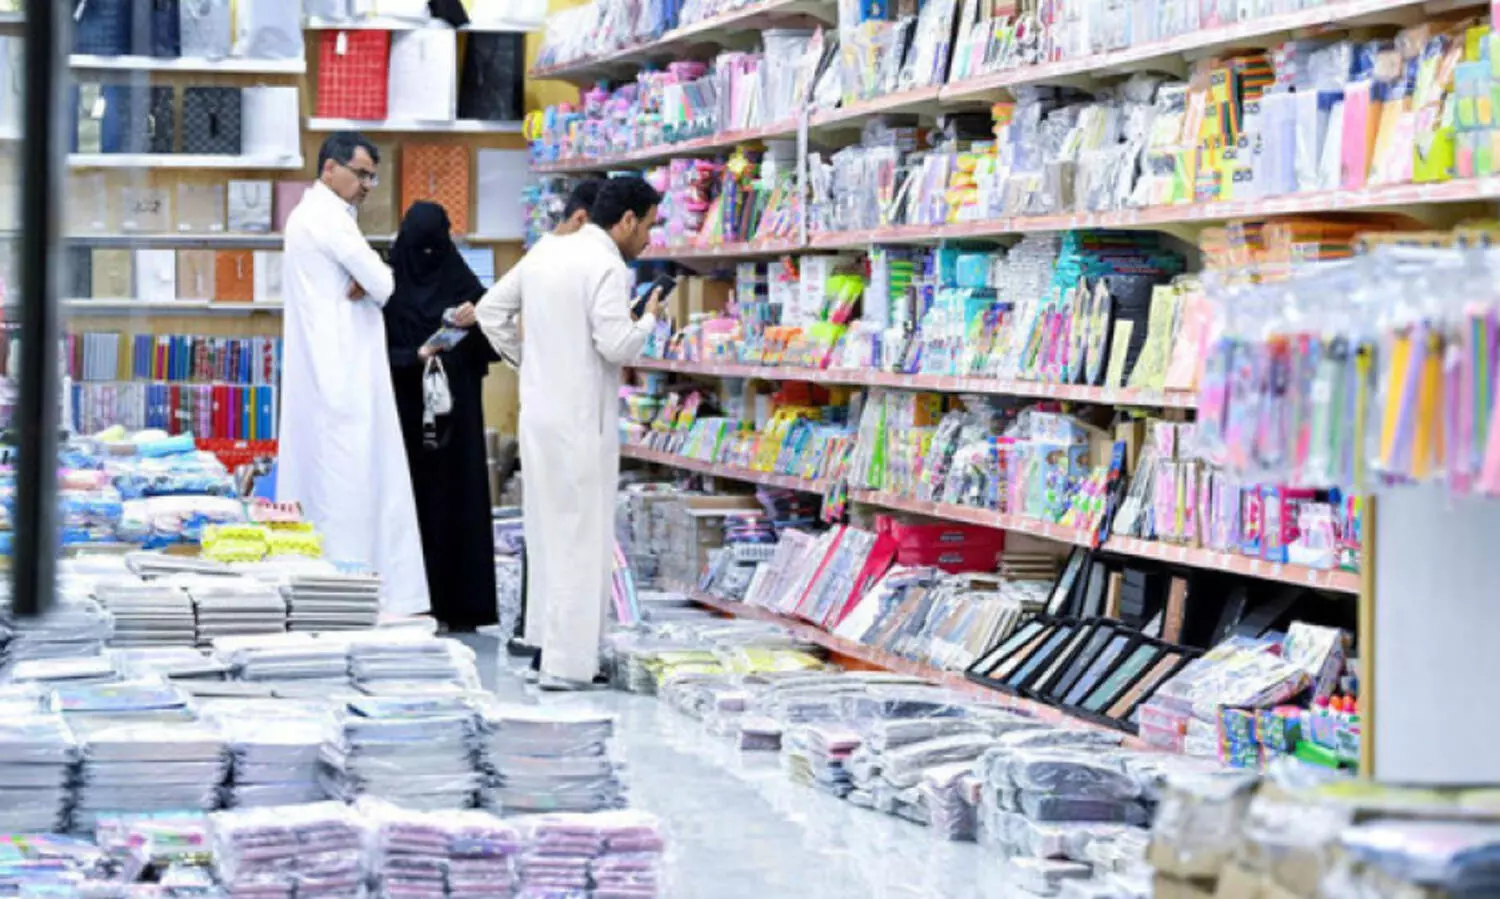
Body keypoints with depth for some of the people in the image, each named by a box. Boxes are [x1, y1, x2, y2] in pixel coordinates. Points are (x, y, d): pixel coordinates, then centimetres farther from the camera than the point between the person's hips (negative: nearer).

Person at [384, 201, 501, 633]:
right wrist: (415, 356, -19)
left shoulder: (462, 282, 6)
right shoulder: (390, 286, 1)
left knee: (458, 498, 0)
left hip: (455, 410, 1)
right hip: (407, 410, -1)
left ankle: (460, 605, 3)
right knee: (411, 500, -2)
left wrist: (476, 322, -17)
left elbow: (491, 347, 2)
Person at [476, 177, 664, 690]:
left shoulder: (545, 252, 11)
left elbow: (491, 309, 17)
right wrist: (649, 318, -3)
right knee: (582, 541, -3)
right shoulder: (606, 267, -14)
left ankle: (544, 644, 24)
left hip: (538, 412, 8)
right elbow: (616, 344, -21)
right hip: (580, 419, -8)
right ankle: (568, 663, -3)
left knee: (547, 533, 17)